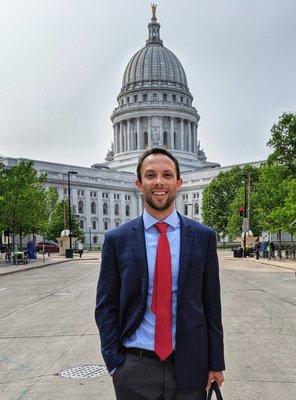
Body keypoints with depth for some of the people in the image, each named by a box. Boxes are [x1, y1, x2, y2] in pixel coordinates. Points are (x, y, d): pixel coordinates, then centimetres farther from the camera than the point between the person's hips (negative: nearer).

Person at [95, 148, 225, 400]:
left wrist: (216, 363, 3)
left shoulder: (203, 236, -2)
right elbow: (106, 306, 0)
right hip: (134, 368, 0)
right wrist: (114, 362, -5)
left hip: (190, 366, 1)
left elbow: (211, 303, 2)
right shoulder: (117, 239, -3)